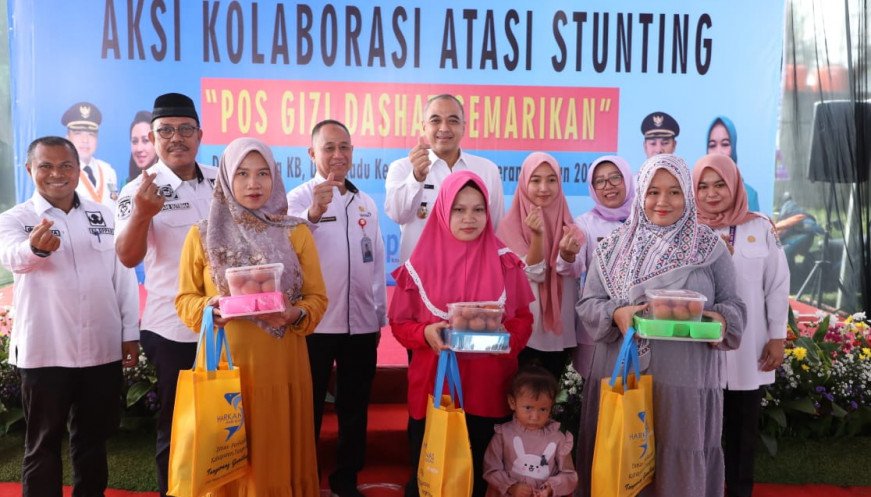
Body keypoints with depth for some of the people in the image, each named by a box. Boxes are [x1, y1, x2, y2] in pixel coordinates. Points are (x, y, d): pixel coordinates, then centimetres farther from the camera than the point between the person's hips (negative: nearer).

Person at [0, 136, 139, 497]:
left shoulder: (103, 216, 7)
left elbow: (123, 276, 9)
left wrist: (130, 333, 6)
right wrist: (35, 247, -50)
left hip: (102, 348, 3)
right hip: (45, 351, -3)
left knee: (92, 437, 16)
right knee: (44, 442, 9)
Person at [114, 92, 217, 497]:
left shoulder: (220, 181, 4)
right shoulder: (141, 190, -8)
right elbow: (128, 258, -21)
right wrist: (141, 214, -40)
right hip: (173, 330, -4)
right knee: (176, 429, 11)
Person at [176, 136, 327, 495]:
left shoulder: (297, 232, 4)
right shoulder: (203, 234, 5)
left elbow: (318, 298, 3)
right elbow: (185, 299, 7)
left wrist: (294, 314, -17)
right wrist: (211, 307, -14)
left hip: (281, 366, 0)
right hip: (224, 364, 0)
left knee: (278, 455, 7)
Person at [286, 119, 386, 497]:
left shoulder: (366, 203, 11)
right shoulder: (299, 197, -4)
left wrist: (379, 317, 13)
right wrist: (313, 213, -41)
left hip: (361, 324, 5)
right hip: (314, 324, -4)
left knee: (355, 407, 13)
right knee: (309, 407, 7)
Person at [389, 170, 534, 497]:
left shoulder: (505, 263, 0)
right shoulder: (421, 263, -2)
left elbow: (524, 320, 4)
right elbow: (399, 322, 3)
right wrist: (425, 332, -17)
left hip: (488, 389, 1)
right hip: (433, 388, 0)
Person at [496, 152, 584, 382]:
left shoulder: (566, 223, 3)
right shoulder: (511, 225, -8)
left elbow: (571, 272, -8)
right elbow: (533, 273, -13)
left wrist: (567, 255, -30)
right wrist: (537, 235, -27)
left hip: (560, 328, 3)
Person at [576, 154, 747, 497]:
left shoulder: (710, 247, 6)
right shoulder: (614, 246, 7)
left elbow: (732, 304, 7)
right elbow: (588, 303, 4)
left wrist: (721, 320, -15)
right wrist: (616, 314, -16)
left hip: (685, 379, 0)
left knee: (680, 466, 5)